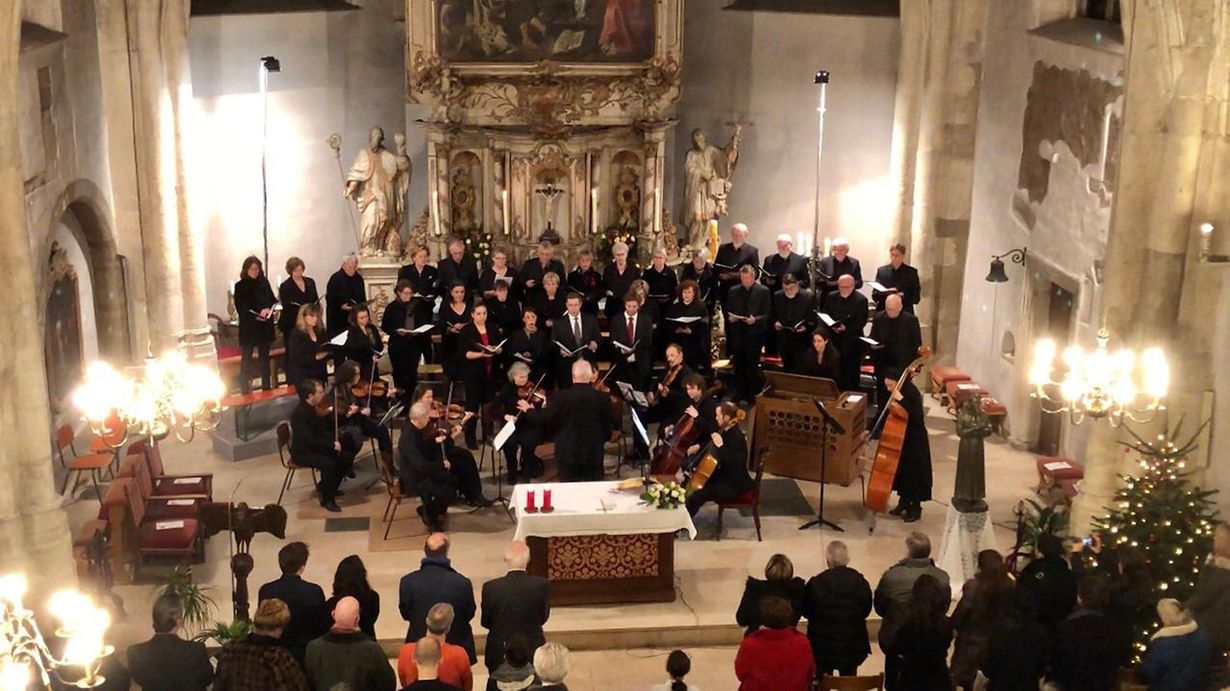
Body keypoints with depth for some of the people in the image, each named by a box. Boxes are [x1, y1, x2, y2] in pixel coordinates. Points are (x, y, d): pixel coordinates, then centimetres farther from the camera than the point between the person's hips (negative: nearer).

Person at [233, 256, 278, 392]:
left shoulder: (264, 282, 5)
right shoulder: (240, 286, -6)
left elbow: (273, 300, 8)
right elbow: (240, 308, -9)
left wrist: (269, 309, -14)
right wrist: (255, 317, -22)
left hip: (265, 326, 4)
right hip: (248, 327, -4)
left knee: (264, 356, 12)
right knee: (246, 358, 1)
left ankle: (266, 387, 20)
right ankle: (245, 389, 6)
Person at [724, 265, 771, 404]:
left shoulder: (763, 291, -1)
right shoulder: (733, 291, 10)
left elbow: (767, 314, -4)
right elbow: (727, 311, 14)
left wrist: (756, 320, -20)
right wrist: (729, 318, -8)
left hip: (754, 334, -3)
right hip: (737, 334, 3)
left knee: (752, 365, 3)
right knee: (738, 366, 8)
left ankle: (750, 396, 12)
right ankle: (738, 394, 17)